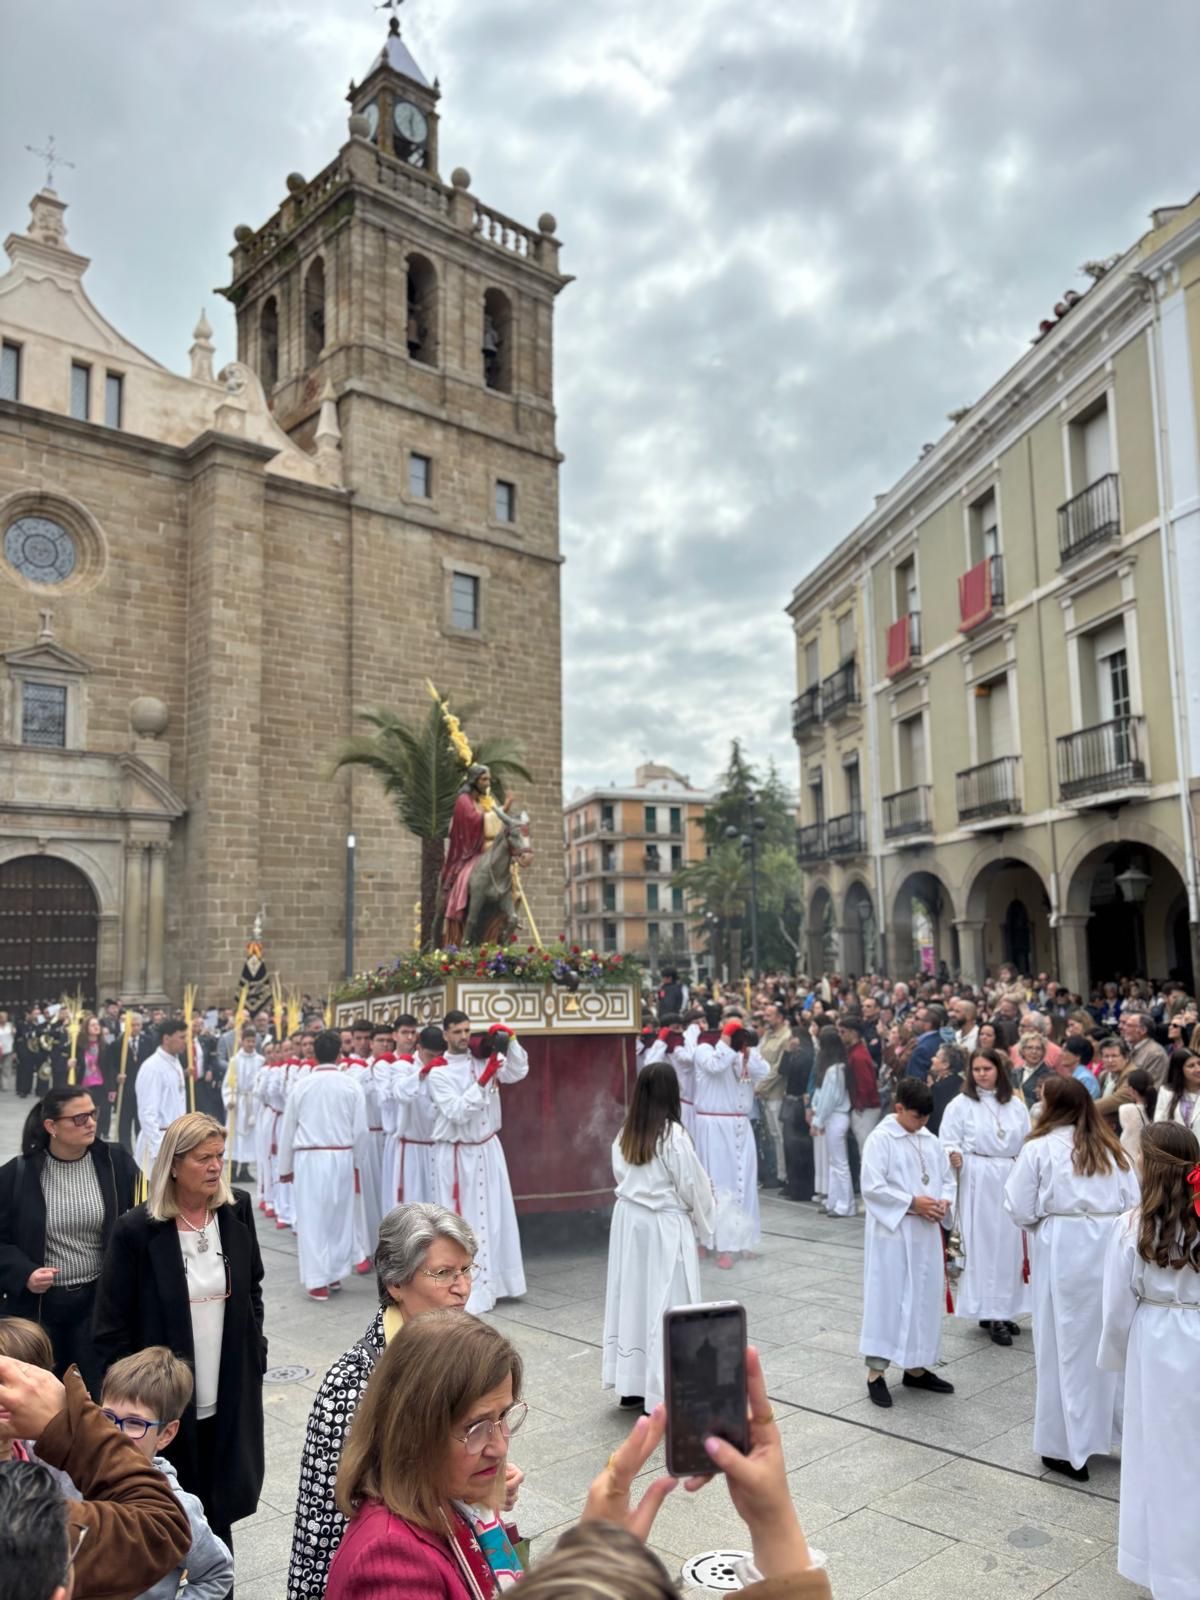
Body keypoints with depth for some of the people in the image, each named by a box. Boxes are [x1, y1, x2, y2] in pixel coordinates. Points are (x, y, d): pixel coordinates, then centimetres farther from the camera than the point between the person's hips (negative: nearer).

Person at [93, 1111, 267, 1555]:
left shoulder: (236, 1210, -3)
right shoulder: (136, 1230, -15)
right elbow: (111, 1327, -8)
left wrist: (255, 1352, 7)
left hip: (231, 1397, 3)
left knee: (220, 1510, 14)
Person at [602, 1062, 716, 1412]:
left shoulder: (625, 1134, 0)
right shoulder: (673, 1134, -18)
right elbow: (693, 1186, -11)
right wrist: (705, 1219, 7)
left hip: (629, 1220, 6)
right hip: (665, 1225, -6)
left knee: (632, 1295, 13)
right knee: (665, 1303, 2)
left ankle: (631, 1385, 23)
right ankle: (663, 1391, 8)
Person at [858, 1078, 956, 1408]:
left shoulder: (929, 1141, 9)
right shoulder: (881, 1139, -13)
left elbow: (946, 1176, 16)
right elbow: (872, 1186, -18)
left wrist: (944, 1200, -5)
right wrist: (912, 1202, -20)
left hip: (926, 1234, 7)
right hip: (892, 1233, -7)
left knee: (925, 1297, 13)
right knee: (887, 1297, -2)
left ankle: (916, 1368, 27)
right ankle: (875, 1372, 6)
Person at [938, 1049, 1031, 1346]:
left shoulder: (1016, 1104, 8)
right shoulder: (961, 1104, -1)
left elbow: (1027, 1143, 12)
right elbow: (948, 1142, -3)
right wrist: (953, 1156, -23)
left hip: (1011, 1179, 4)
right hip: (977, 1180, -3)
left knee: (1010, 1244, 7)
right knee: (983, 1244, -1)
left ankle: (1005, 1309, 20)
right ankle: (989, 1312, 6)